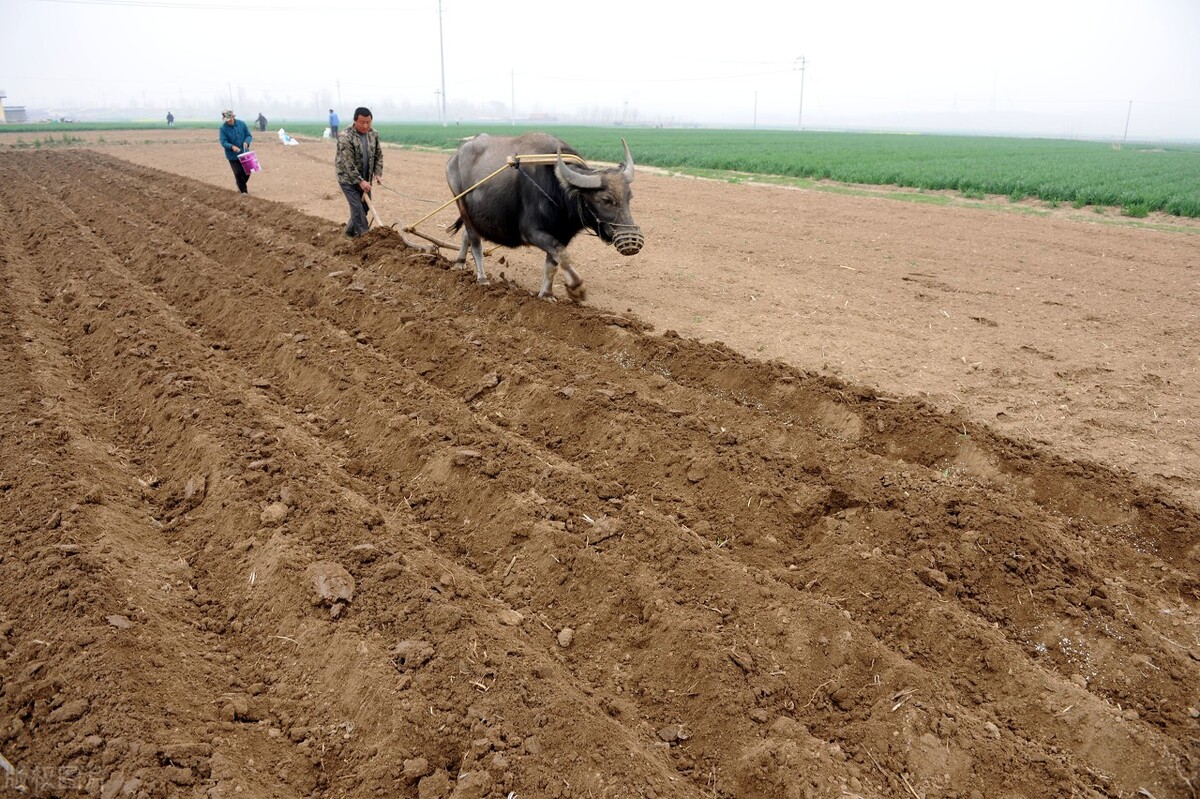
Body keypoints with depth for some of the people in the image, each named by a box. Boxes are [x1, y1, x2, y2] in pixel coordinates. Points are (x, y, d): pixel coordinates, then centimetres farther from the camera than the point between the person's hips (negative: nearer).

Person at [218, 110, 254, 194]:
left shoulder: (241, 124, -4)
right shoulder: (223, 128, -11)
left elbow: (248, 135, 2)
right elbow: (223, 142, -14)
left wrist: (246, 142, -19)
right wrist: (232, 147, -33)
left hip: (244, 153, 3)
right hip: (233, 156, -3)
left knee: (247, 172, 10)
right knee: (238, 173, -6)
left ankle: (240, 186, 37)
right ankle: (243, 191, 9)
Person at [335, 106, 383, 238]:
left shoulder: (373, 134, -2)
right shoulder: (345, 137, -23)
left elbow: (378, 155, 7)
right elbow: (347, 163, -24)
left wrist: (378, 173, -6)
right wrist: (360, 181, -26)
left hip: (365, 178, 7)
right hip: (349, 179, -7)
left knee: (365, 206, 12)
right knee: (357, 208, -11)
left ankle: (350, 232, 30)